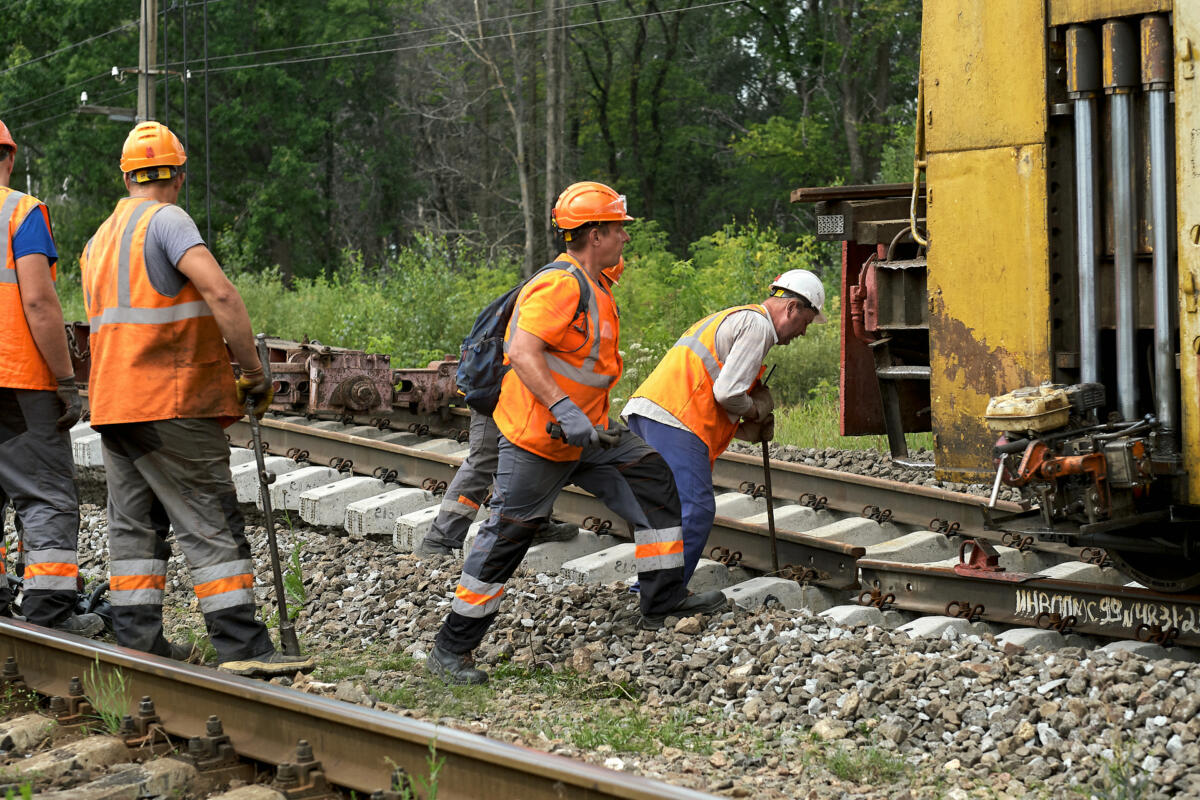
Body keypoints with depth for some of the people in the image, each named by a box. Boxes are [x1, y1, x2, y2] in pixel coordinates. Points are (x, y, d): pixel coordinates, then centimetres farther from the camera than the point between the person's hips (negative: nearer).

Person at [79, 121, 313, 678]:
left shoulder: (99, 241, 18)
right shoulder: (165, 220, -8)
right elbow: (220, 293, -21)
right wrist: (255, 373, -13)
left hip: (112, 402, 8)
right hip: (170, 403, -8)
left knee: (134, 523, 12)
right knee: (211, 524, -8)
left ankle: (137, 639, 12)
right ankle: (242, 646, -11)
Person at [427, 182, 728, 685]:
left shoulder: (594, 285, 12)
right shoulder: (561, 285, -20)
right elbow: (523, 352, -29)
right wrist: (564, 409, -36)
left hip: (583, 434, 9)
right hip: (537, 437, -9)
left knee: (653, 479, 7)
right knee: (506, 537, -5)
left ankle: (663, 604, 13)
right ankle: (450, 651, 3)